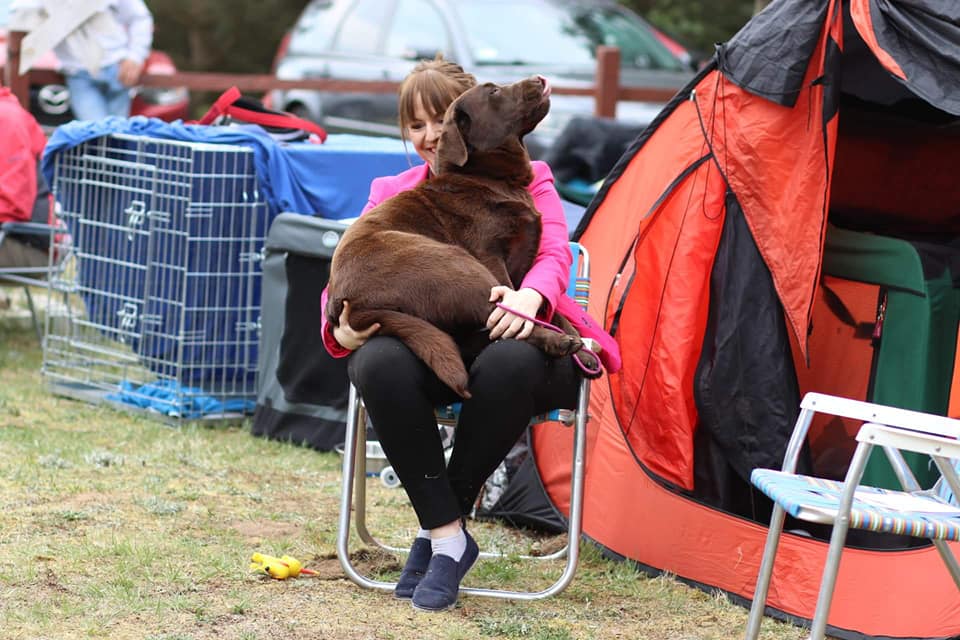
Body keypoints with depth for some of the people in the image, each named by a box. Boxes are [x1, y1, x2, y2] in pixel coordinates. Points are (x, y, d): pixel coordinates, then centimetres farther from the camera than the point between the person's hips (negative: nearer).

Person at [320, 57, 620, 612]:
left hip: (504, 336, -1)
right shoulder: (391, 194, 19)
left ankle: (440, 525, -22)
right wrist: (342, 330, -18)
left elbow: (554, 254, -4)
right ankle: (448, 534, -27)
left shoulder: (527, 180, 14)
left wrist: (529, 297, -30)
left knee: (511, 361, -40)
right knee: (379, 362, -36)